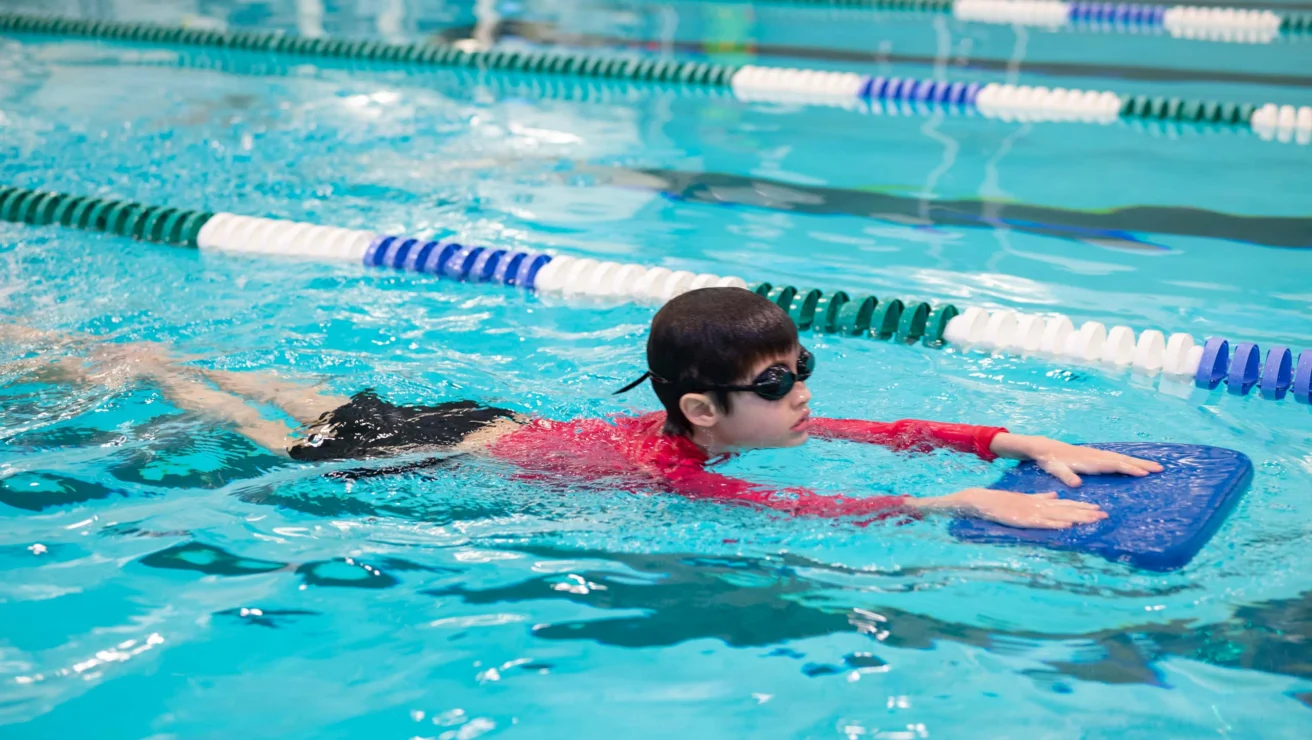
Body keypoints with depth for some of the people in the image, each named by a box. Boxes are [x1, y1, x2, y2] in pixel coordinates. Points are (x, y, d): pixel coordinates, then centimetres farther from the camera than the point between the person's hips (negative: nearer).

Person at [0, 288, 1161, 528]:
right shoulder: (674, 470, -38)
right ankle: (114, 367, 39)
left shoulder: (745, 418, -17)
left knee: (322, 402, 28)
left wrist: (1022, 441, -31)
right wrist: (967, 503, -57)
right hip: (442, 460, -6)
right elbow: (812, 510, -52)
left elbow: (880, 431, -21)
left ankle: (143, 352, 49)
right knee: (271, 435, 17)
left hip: (487, 423, 7)